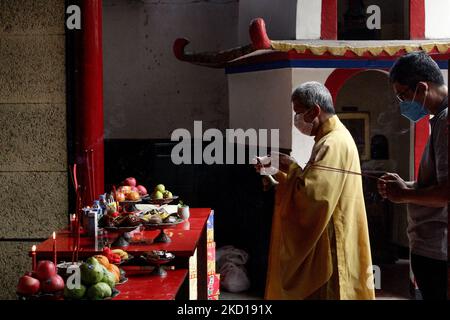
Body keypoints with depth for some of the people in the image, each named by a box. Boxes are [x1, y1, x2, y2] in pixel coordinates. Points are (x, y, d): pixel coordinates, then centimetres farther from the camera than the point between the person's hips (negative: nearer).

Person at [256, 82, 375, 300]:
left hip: (331, 245, -10)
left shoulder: (333, 144, -19)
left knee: (326, 293, -3)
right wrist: (278, 173, 9)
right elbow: (313, 185, 19)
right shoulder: (332, 138, 15)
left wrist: (291, 167, -13)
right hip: (325, 241, 10)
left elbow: (311, 194, -27)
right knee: (317, 292, 16)